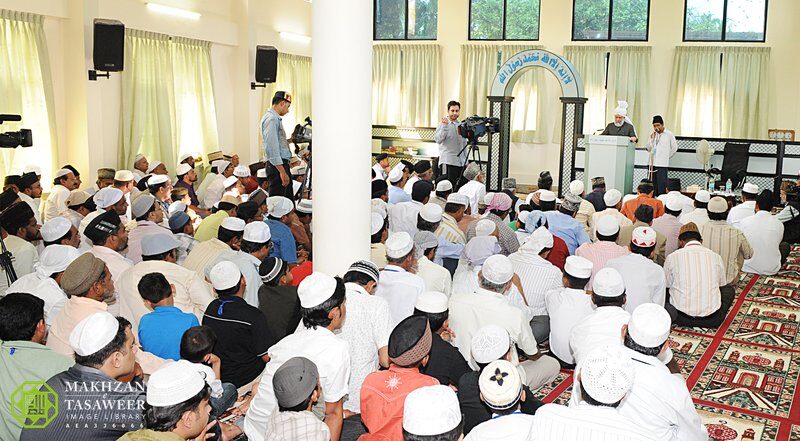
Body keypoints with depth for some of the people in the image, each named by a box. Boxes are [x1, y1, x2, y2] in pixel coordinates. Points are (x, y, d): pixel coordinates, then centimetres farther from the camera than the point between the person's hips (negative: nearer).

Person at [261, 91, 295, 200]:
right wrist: (282, 171, -24)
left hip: (282, 163, 11)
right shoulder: (271, 119, -14)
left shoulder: (276, 118, 17)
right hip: (277, 165, -11)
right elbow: (271, 147, -22)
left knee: (288, 198, 14)